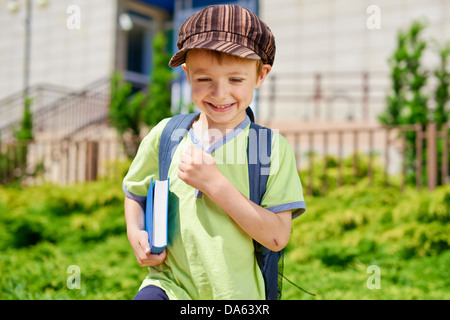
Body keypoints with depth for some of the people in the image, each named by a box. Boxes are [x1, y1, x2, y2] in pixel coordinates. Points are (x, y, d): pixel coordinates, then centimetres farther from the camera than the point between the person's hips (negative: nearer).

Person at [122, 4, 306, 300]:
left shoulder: (273, 148, -5)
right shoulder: (165, 134, 2)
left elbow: (277, 237, -12)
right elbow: (135, 192, 18)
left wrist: (215, 184, -19)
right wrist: (135, 232, -1)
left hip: (236, 291, 0)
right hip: (170, 283, 1)